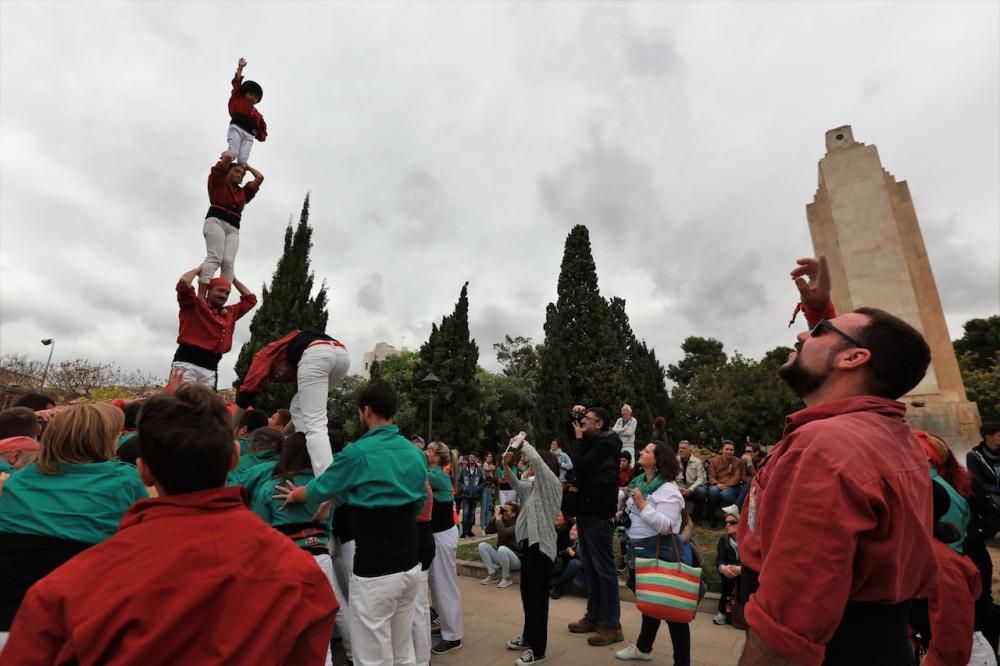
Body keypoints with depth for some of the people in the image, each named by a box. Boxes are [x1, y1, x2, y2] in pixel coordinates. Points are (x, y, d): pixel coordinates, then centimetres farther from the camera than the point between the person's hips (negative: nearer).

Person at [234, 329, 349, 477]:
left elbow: (246, 395, 27)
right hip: (342, 353, 7)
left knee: (315, 426, -8)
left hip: (315, 355, -7)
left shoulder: (265, 355, 31)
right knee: (298, 407, 25)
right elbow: (305, 404, 45)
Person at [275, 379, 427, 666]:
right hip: (411, 565, 7)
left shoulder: (359, 452, -16)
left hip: (375, 571, -6)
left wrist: (295, 495, 20)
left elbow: (320, 489, 0)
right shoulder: (415, 453, 3)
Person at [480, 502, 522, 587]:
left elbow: (504, 533, -35)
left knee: (502, 549, -37)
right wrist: (495, 517, -12)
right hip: (501, 557, 7)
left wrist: (498, 517, -26)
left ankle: (506, 579, -14)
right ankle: (492, 575, -5)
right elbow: (487, 531, -5)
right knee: (482, 545, -9)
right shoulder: (502, 521, 2)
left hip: (516, 559, -7)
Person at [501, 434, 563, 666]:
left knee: (538, 598, 1)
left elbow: (537, 459, -27)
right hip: (529, 543, 9)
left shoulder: (552, 485, -13)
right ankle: (528, 637, 36)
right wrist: (506, 466, 6)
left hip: (541, 546, -9)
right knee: (527, 594, 20)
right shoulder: (533, 487, 12)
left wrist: (522, 443, -14)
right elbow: (515, 484, 24)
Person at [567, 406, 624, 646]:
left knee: (603, 567, -2)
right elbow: (580, 468, 17)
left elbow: (580, 465, -21)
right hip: (586, 509, 9)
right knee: (589, 566, 15)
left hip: (597, 511, -9)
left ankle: (612, 625, 7)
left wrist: (579, 439, -10)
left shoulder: (606, 444, -13)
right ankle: (594, 616, 26)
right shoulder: (592, 443, 14)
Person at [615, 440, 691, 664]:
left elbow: (665, 526, -27)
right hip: (640, 550, 8)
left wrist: (642, 504, -26)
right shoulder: (638, 482, 7)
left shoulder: (668, 489, -18)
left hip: (661, 552, -8)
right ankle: (643, 647, 39)